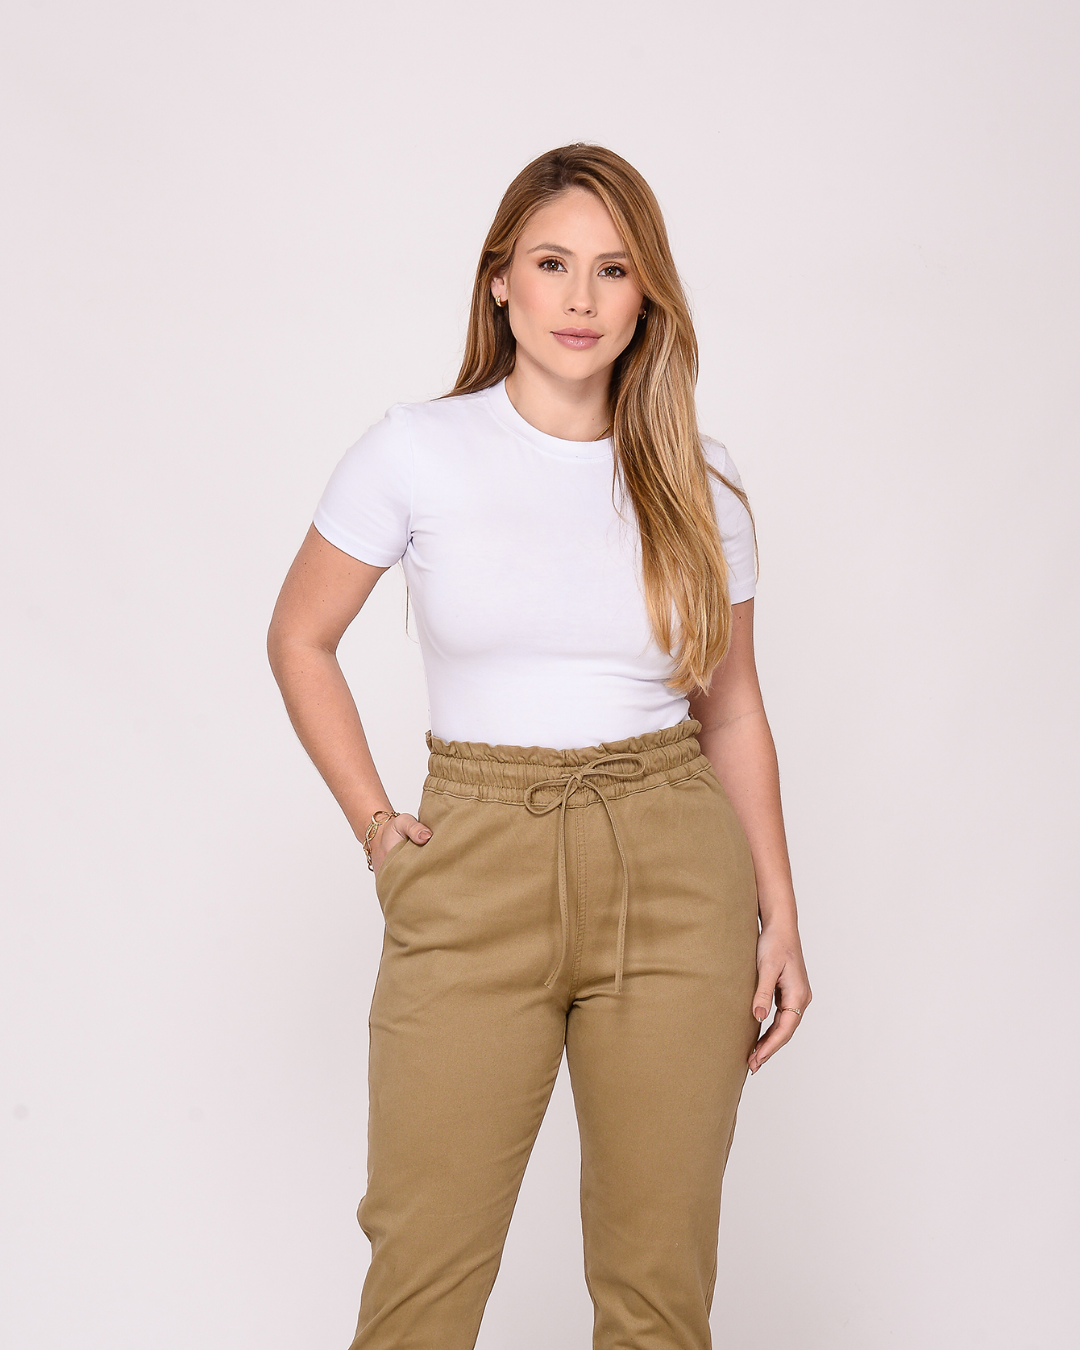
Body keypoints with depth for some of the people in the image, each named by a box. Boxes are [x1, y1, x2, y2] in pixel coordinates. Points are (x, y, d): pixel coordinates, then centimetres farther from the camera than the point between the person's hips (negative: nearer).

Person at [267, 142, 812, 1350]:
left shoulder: (696, 479, 4)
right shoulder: (418, 450, -2)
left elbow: (733, 714, 10)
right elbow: (299, 637, 8)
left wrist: (780, 917, 7)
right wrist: (372, 823, 2)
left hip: (675, 873, 2)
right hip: (476, 877, -1)